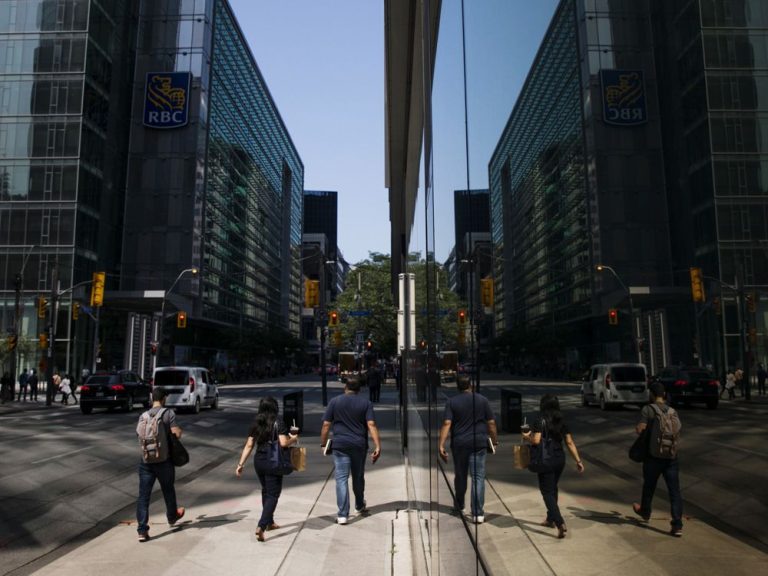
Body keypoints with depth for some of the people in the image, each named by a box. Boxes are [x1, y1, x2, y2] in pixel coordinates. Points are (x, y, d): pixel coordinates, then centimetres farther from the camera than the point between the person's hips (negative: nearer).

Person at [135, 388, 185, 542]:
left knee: (143, 496, 4)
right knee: (168, 491, 20)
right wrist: (180, 430, 6)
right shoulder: (168, 413, -9)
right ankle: (172, 517, 40)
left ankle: (142, 530, 0)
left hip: (145, 460, 2)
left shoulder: (143, 416, 4)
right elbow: (177, 433, -15)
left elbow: (138, 434, 11)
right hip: (163, 460, -2)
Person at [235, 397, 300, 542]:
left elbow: (249, 445, 3)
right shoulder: (278, 422, -10)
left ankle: (270, 522, 35)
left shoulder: (256, 423, 6)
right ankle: (261, 527, -14)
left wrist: (240, 464, 6)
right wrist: (294, 439, 1)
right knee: (273, 494, 0)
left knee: (266, 491, 22)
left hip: (258, 461, 6)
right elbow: (283, 443, -18)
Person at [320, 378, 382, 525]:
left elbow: (326, 425, -2)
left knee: (341, 479, 0)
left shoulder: (334, 401, 0)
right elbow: (371, 425, -9)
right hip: (359, 445, 2)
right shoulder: (366, 403, 1)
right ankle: (360, 506, 38)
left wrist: (323, 444, 6)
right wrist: (377, 446, -11)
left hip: (340, 445, -2)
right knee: (358, 477, 19)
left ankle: (342, 515, -6)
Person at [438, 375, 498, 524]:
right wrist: (495, 440, 12)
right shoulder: (482, 400, 1)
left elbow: (447, 423, -11)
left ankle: (459, 506, 34)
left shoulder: (452, 402, -2)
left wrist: (441, 445, -13)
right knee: (478, 477, 0)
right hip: (479, 443, -1)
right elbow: (491, 423, 1)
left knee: (460, 476, 16)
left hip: (459, 444, 1)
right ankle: (478, 513, -6)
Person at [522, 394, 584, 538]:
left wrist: (526, 437, -3)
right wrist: (578, 460, 7)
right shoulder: (561, 422, 6)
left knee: (547, 491, -1)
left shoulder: (541, 421, -12)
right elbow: (570, 442, 4)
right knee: (553, 488, 22)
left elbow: (536, 440, -23)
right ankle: (550, 519, 35)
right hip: (560, 459, 7)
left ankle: (560, 523, -14)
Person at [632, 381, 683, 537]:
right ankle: (677, 525, -3)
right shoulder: (672, 411, 5)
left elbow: (640, 429, -18)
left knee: (649, 486, 18)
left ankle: (645, 512, 39)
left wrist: (637, 427, 3)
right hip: (671, 456, 3)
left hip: (654, 456, -3)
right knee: (674, 490, 2)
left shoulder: (648, 409, -10)